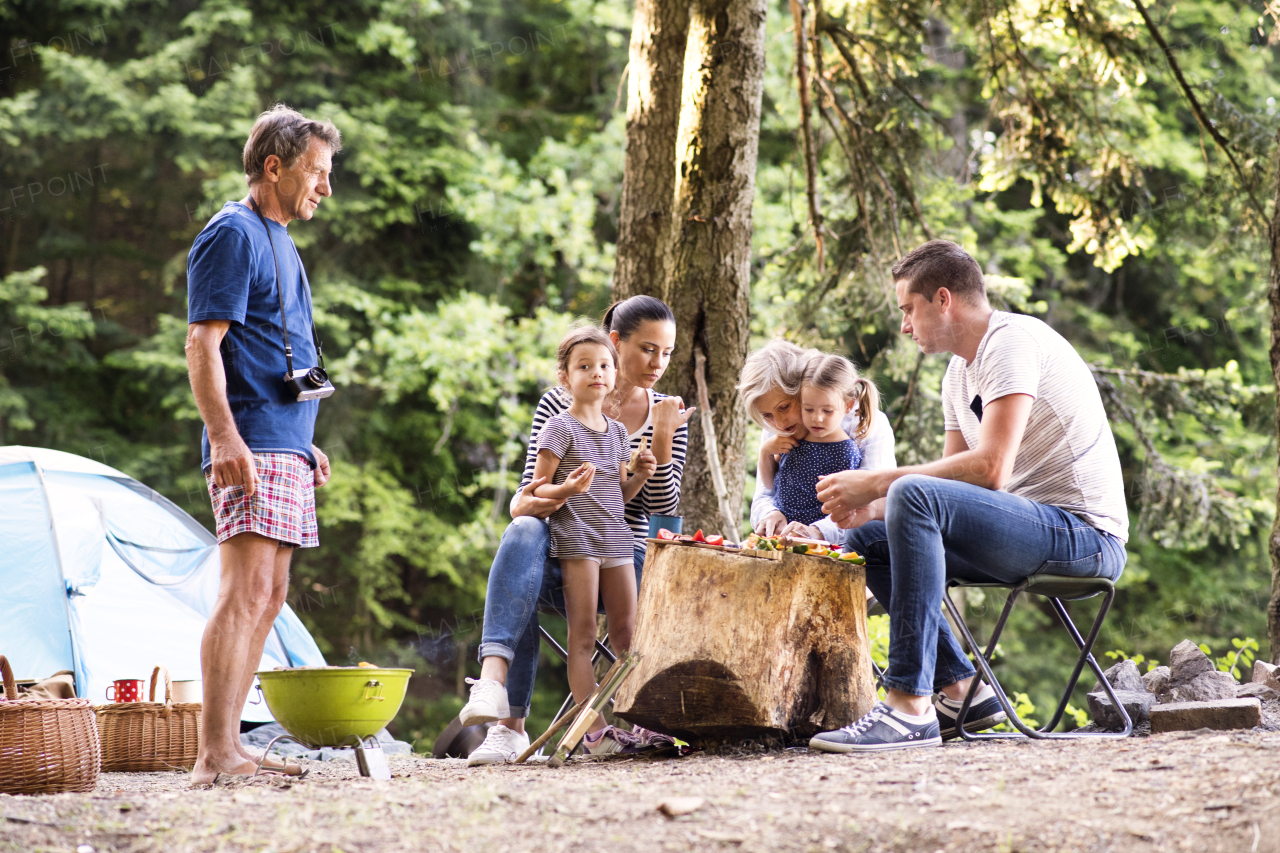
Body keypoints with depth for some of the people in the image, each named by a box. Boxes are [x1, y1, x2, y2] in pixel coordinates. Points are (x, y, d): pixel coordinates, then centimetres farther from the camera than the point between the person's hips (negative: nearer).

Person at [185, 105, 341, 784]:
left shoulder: (278, 241, 23)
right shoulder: (234, 233, -7)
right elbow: (203, 345, -15)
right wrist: (225, 437, -24)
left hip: (286, 448, 10)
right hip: (252, 447, -10)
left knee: (268, 597, 7)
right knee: (247, 588, -16)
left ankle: (229, 747, 9)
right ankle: (215, 754, -19)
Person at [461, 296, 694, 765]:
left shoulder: (667, 416, 13)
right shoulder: (559, 404, 7)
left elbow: (663, 507, 2)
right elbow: (526, 498, 5)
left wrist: (661, 439, -12)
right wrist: (528, 503, -21)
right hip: (559, 556, 0)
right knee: (523, 533, -37)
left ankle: (508, 726, -42)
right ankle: (493, 679, -55)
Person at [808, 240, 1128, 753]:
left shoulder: (1013, 341, -12)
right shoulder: (960, 373, 18)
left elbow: (989, 469, -23)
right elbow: (953, 481, 18)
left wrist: (875, 484, -17)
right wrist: (870, 508, 0)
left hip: (1085, 534, -10)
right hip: (1031, 528, 10)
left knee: (914, 496, -29)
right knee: (866, 542, 10)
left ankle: (910, 707, -33)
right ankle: (959, 690, 5)